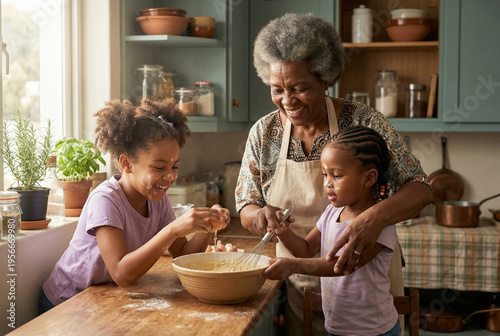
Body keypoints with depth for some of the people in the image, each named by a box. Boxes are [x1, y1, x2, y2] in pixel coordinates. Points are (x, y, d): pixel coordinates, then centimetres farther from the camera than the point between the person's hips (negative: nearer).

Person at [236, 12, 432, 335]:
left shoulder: (363, 121, -14)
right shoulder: (263, 133, -4)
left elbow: (420, 188, -18)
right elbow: (245, 206, 3)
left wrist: (377, 216, -39)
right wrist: (258, 215, -22)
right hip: (300, 283, 2)